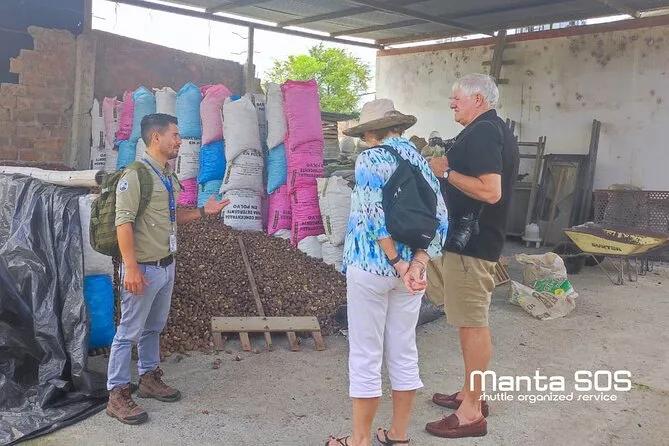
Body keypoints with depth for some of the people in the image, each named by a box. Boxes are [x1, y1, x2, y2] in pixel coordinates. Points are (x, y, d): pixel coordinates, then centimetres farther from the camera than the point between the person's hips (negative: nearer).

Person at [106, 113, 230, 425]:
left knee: (154, 327, 19)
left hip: (167, 265, 8)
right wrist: (131, 267, -25)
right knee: (129, 331, 1)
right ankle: (117, 394, 11)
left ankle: (149, 379, 33)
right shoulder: (136, 174, -15)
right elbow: (123, 222, -20)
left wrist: (202, 212, 9)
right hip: (144, 268, -8)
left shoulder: (169, 176, 12)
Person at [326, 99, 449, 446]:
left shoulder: (370, 159, -9)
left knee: (365, 356, 5)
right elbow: (440, 219, 0)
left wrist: (397, 263, -15)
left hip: (370, 266, -6)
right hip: (409, 269, 6)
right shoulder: (420, 160, 8)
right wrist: (417, 264, -9)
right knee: (404, 353, 14)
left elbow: (375, 216, -20)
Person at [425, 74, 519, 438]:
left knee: (472, 324, -4)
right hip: (476, 238, 11)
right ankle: (471, 394, 30)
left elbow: (490, 190, -26)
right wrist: (448, 164, 12)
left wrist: (446, 172, -17)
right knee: (471, 322, 18)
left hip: (470, 241, -11)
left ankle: (471, 412, 5)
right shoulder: (497, 130, 16)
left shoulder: (481, 133, -17)